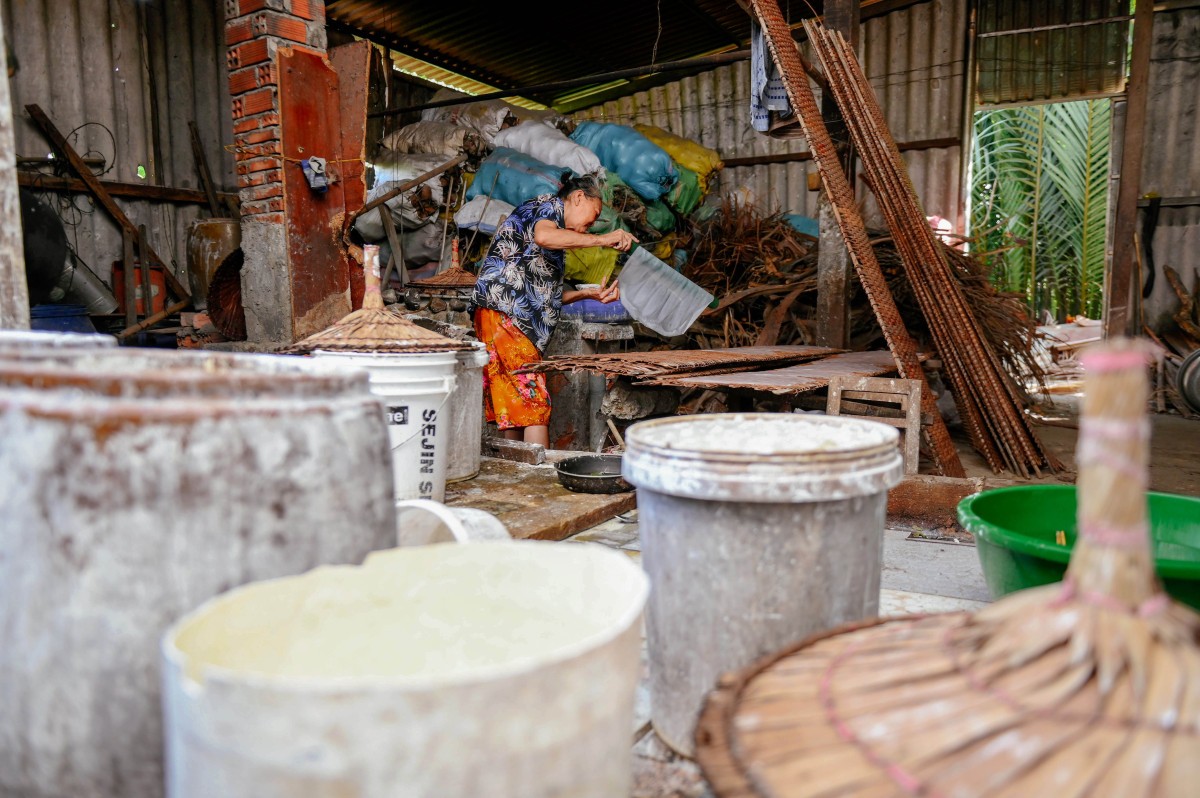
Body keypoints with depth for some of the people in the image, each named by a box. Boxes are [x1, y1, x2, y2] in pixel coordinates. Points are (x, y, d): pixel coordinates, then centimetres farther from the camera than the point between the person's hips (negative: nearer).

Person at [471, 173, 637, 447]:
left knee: (513, 404, 8)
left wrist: (589, 294, 14)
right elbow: (543, 236, -24)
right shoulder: (549, 204, 3)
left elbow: (545, 294, 22)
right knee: (535, 403, -12)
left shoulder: (556, 228, 29)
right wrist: (603, 239, -20)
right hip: (504, 314, -10)